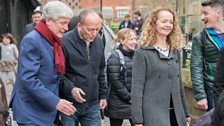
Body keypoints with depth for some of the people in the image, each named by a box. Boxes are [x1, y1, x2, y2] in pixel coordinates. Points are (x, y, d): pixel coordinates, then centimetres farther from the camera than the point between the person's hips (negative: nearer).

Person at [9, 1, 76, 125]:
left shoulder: (54, 42, 10)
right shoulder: (32, 41, -18)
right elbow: (28, 78, -25)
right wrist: (55, 101, -26)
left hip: (46, 108, 8)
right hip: (31, 111, -8)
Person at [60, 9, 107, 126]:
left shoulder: (99, 41, 6)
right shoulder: (64, 42, -14)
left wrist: (103, 94, 16)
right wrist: (70, 88, -23)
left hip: (93, 104, 5)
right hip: (70, 104, -5)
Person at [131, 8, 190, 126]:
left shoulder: (175, 51, 12)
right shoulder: (142, 52, -7)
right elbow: (137, 87, -10)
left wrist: (185, 112, 17)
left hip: (175, 113, 6)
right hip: (153, 114, -5)